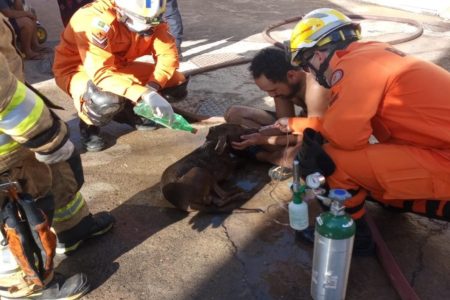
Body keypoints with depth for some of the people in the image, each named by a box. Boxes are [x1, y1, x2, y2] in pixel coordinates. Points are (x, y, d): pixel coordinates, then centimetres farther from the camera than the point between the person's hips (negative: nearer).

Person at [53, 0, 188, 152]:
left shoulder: (150, 18, -17)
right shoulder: (95, 19, -34)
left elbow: (168, 54, -15)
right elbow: (101, 73, -41)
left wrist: (152, 87, -33)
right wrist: (144, 94, -51)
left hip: (117, 66, 6)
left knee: (177, 84, -8)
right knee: (107, 102, -40)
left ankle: (130, 111, 12)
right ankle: (89, 125, -4)